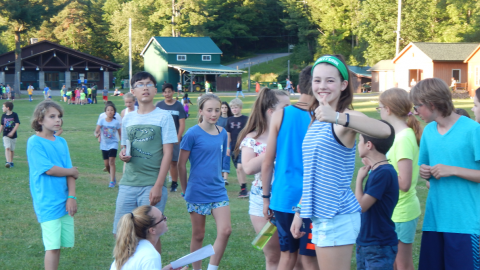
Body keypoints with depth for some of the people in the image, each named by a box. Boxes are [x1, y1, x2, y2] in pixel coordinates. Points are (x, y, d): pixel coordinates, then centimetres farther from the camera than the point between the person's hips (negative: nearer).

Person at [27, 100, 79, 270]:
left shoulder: (61, 142, 10)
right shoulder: (34, 142, -8)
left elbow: (70, 173, 6)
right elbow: (49, 169, -15)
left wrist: (72, 197, -5)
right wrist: (72, 171, -1)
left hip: (64, 201, 6)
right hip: (47, 203, -6)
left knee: (62, 243, 8)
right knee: (53, 246, -7)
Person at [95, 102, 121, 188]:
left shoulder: (116, 122, -5)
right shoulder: (101, 120, -5)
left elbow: (120, 133, 2)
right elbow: (96, 130, -10)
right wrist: (97, 134, -30)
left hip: (113, 144, -2)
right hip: (104, 144, 2)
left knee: (111, 161, -15)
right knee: (106, 164, 5)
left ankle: (112, 181, -11)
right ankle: (113, 177, 31)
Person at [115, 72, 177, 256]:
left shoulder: (163, 117, -1)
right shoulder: (128, 119, 12)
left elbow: (167, 153, -5)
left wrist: (158, 186, -12)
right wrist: (123, 154, -3)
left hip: (152, 185, -4)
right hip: (128, 185, 4)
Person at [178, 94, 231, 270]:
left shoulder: (222, 133, 4)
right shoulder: (193, 134, -11)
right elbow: (181, 164, -5)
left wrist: (217, 180, 14)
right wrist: (186, 189, 2)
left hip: (218, 191, 4)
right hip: (198, 193, -4)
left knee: (225, 230, -7)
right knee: (198, 235, 6)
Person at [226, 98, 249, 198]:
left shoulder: (245, 119, -4)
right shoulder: (230, 120, 9)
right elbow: (228, 134, 14)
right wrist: (227, 147, 10)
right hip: (233, 147, 5)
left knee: (240, 167, -20)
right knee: (237, 169, 8)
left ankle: (244, 189, -13)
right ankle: (242, 189, 16)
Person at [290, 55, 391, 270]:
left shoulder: (347, 117, -11)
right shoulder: (316, 120, 14)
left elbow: (384, 130, -34)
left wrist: (337, 118, -47)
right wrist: (300, 211, 21)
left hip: (338, 216, -8)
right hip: (320, 215, 8)